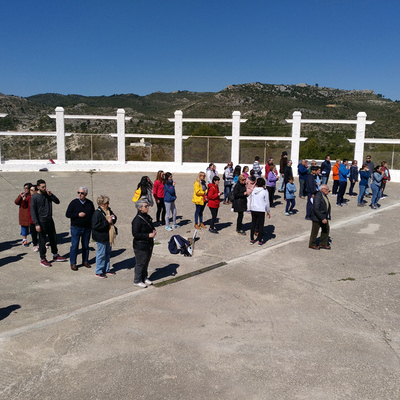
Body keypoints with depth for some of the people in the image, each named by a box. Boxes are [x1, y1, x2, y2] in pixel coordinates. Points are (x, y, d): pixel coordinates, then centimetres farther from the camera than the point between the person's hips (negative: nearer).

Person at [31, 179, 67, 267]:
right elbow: (33, 211, -11)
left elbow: (57, 202, 4)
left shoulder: (47, 194, 6)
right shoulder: (35, 197, -10)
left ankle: (55, 256, 28)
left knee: (53, 238, 14)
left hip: (50, 220, 6)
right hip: (42, 221, -6)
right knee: (42, 240, 2)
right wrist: (36, 224, -17)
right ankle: (43, 259, 14)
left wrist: (51, 195, -12)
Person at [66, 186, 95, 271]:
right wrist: (78, 214, -19)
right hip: (76, 228, -3)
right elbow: (67, 214, -7)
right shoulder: (74, 202, -5)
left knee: (86, 245, 12)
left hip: (87, 228, 3)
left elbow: (93, 214, 14)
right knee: (74, 246, -1)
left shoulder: (90, 203, 4)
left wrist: (92, 225, 2)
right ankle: (73, 263, 11)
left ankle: (85, 261, 26)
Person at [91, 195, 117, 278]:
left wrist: (113, 218, -3)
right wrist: (107, 222, -24)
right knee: (101, 254, 2)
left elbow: (114, 220, 22)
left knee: (108, 253, 18)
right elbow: (95, 226, -26)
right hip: (101, 237, -8)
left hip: (109, 236, 9)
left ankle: (106, 269, 32)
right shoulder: (97, 213, -19)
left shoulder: (109, 210, 7)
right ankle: (98, 271, 16)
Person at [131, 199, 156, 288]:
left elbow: (151, 227, 23)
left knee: (146, 262, 19)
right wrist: (148, 235, -24)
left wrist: (153, 231, 0)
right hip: (140, 246, -9)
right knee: (140, 263, 2)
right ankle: (137, 281, 18)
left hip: (149, 244, 9)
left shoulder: (147, 217, 7)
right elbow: (135, 234, -22)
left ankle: (144, 278, 35)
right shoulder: (137, 220, -20)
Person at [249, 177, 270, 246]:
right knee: (261, 225, 6)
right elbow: (267, 202, -3)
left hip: (253, 210, 4)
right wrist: (268, 211, 6)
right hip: (261, 211, -3)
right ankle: (260, 241, 11)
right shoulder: (265, 191, -8)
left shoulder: (253, 190, -1)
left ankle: (252, 240, 22)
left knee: (253, 224, 14)